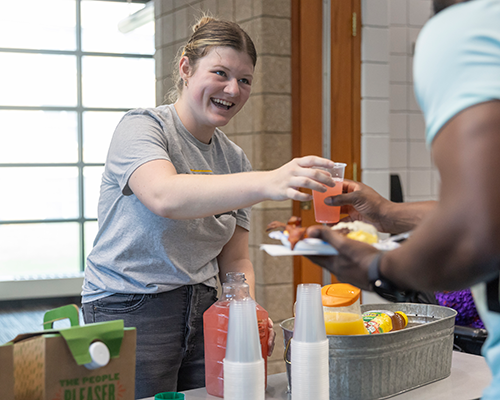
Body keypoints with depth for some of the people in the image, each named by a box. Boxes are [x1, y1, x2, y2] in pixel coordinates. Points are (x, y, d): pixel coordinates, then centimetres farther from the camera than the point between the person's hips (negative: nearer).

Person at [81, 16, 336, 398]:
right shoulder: (142, 127, -9)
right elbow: (165, 197, -32)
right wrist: (267, 183, -45)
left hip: (204, 316, 6)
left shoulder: (235, 159, 10)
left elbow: (235, 259, 11)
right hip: (130, 312, -6)